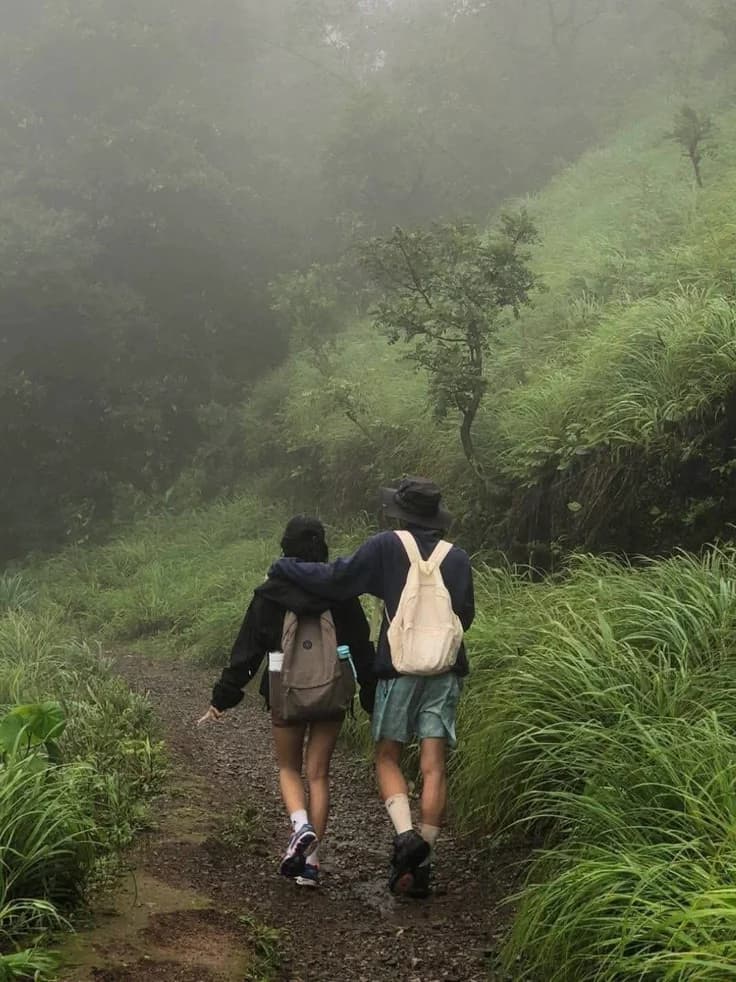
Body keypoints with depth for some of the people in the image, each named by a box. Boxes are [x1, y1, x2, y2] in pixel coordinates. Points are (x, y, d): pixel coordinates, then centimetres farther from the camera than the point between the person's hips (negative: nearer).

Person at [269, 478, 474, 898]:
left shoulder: (388, 546, -5)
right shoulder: (457, 558, 5)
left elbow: (336, 579, -2)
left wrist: (285, 567, 11)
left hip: (399, 668, -2)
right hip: (445, 671, 3)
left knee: (388, 758, 10)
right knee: (434, 766, 2)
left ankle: (406, 835, -12)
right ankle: (423, 863, 2)